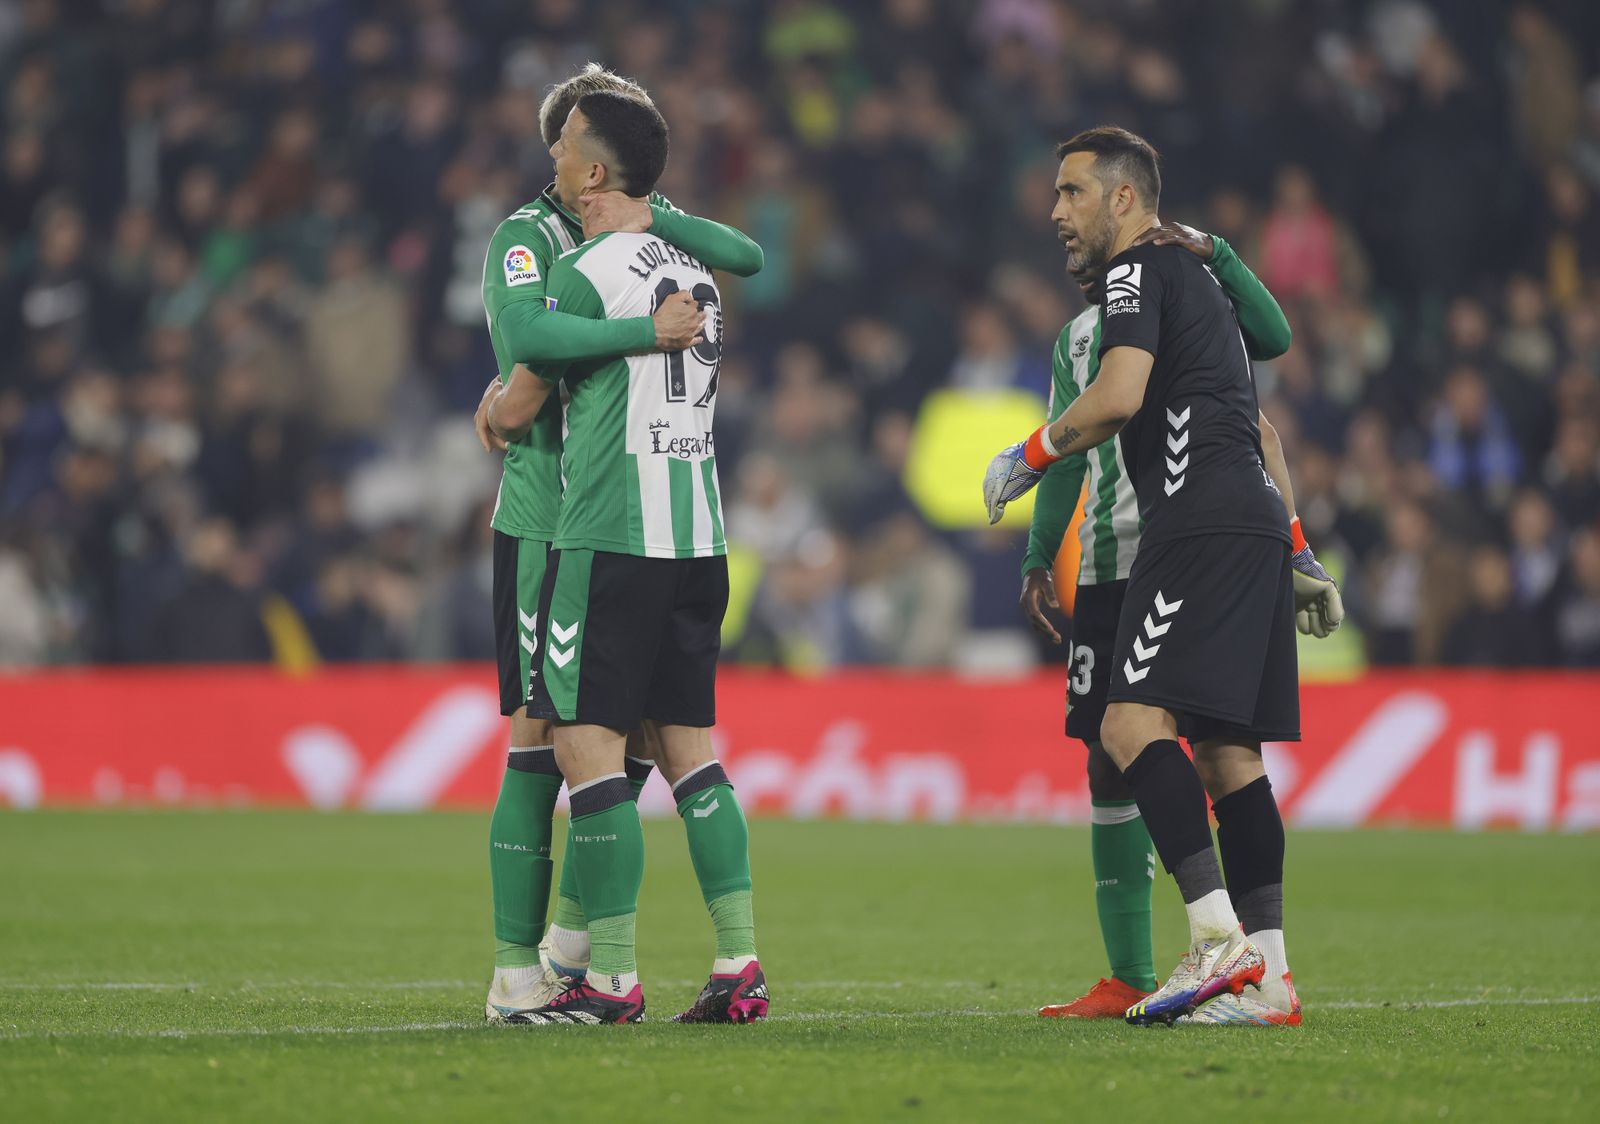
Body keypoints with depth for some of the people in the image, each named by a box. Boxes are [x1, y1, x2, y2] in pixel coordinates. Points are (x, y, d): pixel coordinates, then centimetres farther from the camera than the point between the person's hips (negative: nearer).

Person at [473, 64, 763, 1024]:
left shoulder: (653, 230, 11)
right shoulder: (528, 236, -7)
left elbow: (747, 258, -5)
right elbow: (525, 335, -27)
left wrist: (648, 219, -16)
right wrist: (649, 328, -31)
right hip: (543, 522, -6)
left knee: (639, 729, 6)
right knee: (541, 738, -6)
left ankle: (578, 924, 23)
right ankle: (517, 967, -1)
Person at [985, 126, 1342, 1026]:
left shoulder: (1140, 271, -2)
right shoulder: (1198, 277, 28)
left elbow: (1119, 396, -18)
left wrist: (1026, 460, -5)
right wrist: (1298, 555, 34)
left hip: (1203, 522, -10)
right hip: (1254, 526, 10)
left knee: (1135, 721, -18)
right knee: (1225, 749, 7)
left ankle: (1219, 937, -28)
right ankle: (1270, 977, 3)